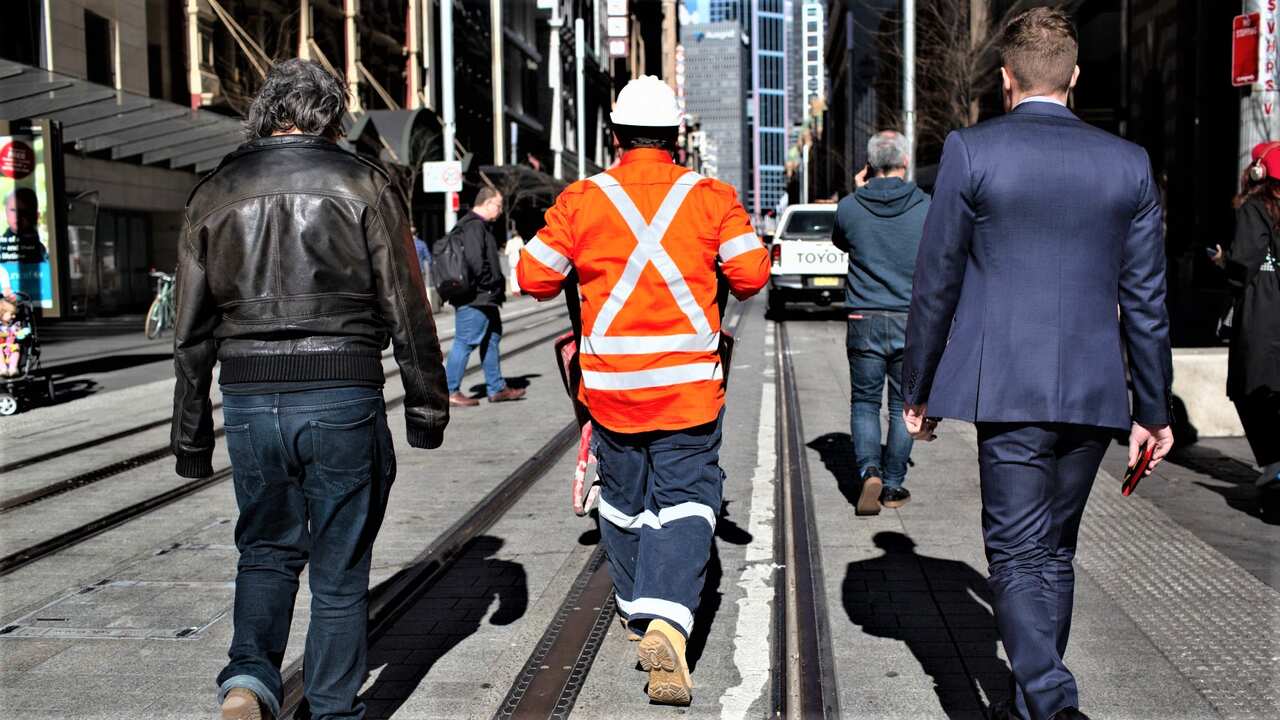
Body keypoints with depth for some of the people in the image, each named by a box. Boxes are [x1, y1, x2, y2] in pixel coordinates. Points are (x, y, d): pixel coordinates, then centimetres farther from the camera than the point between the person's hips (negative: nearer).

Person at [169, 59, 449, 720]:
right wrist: (426, 407, 6)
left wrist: (192, 437, 15)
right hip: (343, 400, -2)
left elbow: (192, 333, 9)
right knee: (339, 570, 9)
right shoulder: (363, 185, 0)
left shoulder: (215, 194, 8)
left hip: (249, 403, 3)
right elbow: (407, 311, -2)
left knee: (266, 552, 20)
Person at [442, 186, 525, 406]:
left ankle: (497, 388, 24)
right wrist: (491, 286, -15)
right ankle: (451, 392, 0)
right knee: (465, 342, -6)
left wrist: (497, 290, 16)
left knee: (491, 339, 16)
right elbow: (475, 261, -26)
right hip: (475, 298, -11)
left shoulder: (481, 226, 19)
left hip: (484, 298, 11)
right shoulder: (474, 226, -15)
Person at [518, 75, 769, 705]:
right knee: (685, 496, 1)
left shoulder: (580, 199, -1)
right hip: (690, 382, -1)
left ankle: (639, 611, 30)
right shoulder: (712, 197, -1)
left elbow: (534, 278, 2)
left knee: (624, 498, 17)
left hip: (609, 382, 1)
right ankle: (668, 621, -17)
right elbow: (751, 276, -2)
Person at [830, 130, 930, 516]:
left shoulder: (850, 206, -4)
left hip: (865, 321, 0)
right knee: (903, 406, 11)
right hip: (912, 321, 0)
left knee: (864, 402, 12)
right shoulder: (926, 208, -5)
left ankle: (869, 472, -9)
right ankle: (893, 486, 15)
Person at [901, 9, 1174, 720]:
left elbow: (935, 284, -3)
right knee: (1054, 553, 17)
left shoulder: (970, 151, -4)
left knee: (1019, 555, 0)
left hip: (1008, 390, -4)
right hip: (1094, 393, 4)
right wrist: (1154, 409, 15)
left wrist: (916, 389, 8)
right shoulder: (1129, 163, 5)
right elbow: (1146, 300, 7)